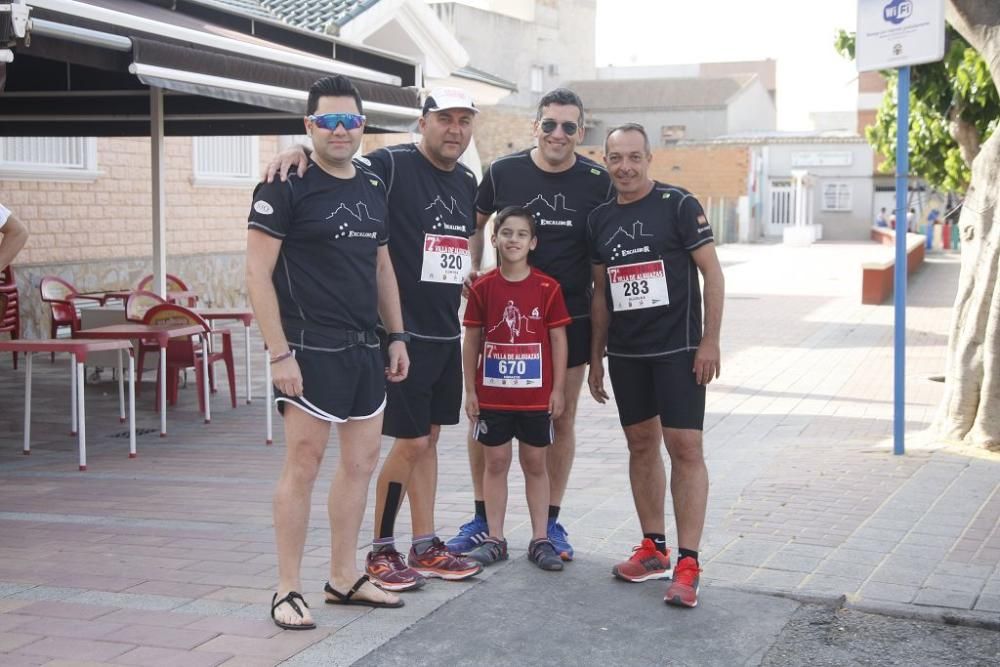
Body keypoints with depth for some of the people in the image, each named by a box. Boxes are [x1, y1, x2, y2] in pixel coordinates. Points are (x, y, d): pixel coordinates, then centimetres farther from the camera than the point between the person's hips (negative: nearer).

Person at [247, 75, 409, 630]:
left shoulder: (373, 187, 12)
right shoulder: (286, 187, -9)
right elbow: (257, 273, -13)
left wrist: (396, 336, 15)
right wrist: (279, 353, -18)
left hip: (364, 350, 8)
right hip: (310, 351, -7)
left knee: (361, 460, 12)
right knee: (303, 465, -4)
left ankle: (343, 577, 24)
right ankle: (287, 590, 6)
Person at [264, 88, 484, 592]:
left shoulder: (467, 181, 11)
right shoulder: (391, 166, -12)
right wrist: (304, 152, -39)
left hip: (446, 332, 7)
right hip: (403, 330, -7)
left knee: (428, 438, 12)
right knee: (410, 441, -5)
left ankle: (425, 547, 20)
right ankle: (381, 551, 10)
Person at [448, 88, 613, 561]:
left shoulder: (598, 182, -3)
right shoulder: (503, 172, -3)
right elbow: (475, 224, 12)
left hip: (570, 317, 0)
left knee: (562, 419, 8)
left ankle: (551, 522, 21)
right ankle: (483, 518, 17)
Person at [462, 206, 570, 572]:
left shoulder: (548, 288, -3)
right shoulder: (482, 288, -1)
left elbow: (558, 340, 0)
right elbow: (471, 341, 3)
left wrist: (558, 389, -3)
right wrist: (470, 390, 1)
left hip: (536, 395, -1)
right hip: (492, 394, 1)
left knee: (535, 463, 8)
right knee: (495, 463, 7)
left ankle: (540, 539, 15)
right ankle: (494, 538, 15)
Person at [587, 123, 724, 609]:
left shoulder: (679, 205, -6)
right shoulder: (600, 218, 10)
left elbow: (711, 273, -7)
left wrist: (710, 341, -12)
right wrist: (596, 356, 14)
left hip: (677, 349, -5)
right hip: (625, 351, 6)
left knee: (685, 448, -8)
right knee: (641, 445, 11)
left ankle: (687, 564, -6)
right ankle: (653, 549, 22)